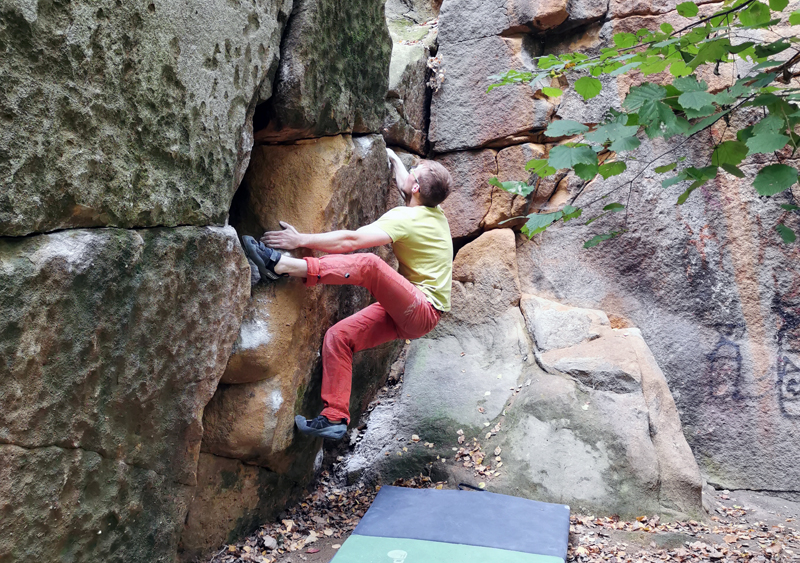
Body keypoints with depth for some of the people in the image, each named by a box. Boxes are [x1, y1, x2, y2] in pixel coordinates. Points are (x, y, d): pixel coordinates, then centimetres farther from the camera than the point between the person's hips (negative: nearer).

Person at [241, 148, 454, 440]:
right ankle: (335, 418, -5)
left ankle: (282, 265, -33)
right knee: (338, 335, -3)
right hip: (403, 313, 9)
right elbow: (403, 183, 35)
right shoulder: (434, 212, 11)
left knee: (368, 264, -32)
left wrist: (301, 240, -22)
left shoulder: (406, 218, -16)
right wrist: (392, 157, 47)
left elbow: (351, 241, -25)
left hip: (422, 312, -9)